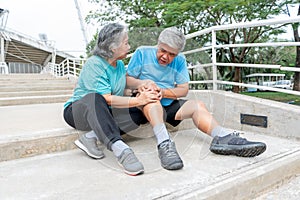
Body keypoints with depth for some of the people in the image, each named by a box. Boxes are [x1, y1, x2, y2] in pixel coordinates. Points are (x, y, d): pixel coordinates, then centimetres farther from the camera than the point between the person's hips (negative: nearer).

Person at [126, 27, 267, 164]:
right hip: (144, 105, -4)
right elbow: (127, 80, -3)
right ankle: (164, 142, -56)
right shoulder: (142, 52, -2)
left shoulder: (180, 60, 6)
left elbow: (183, 89, 0)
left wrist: (163, 92, -18)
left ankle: (222, 137, -37)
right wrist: (141, 83, -25)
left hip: (168, 105, 4)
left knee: (197, 105, -16)